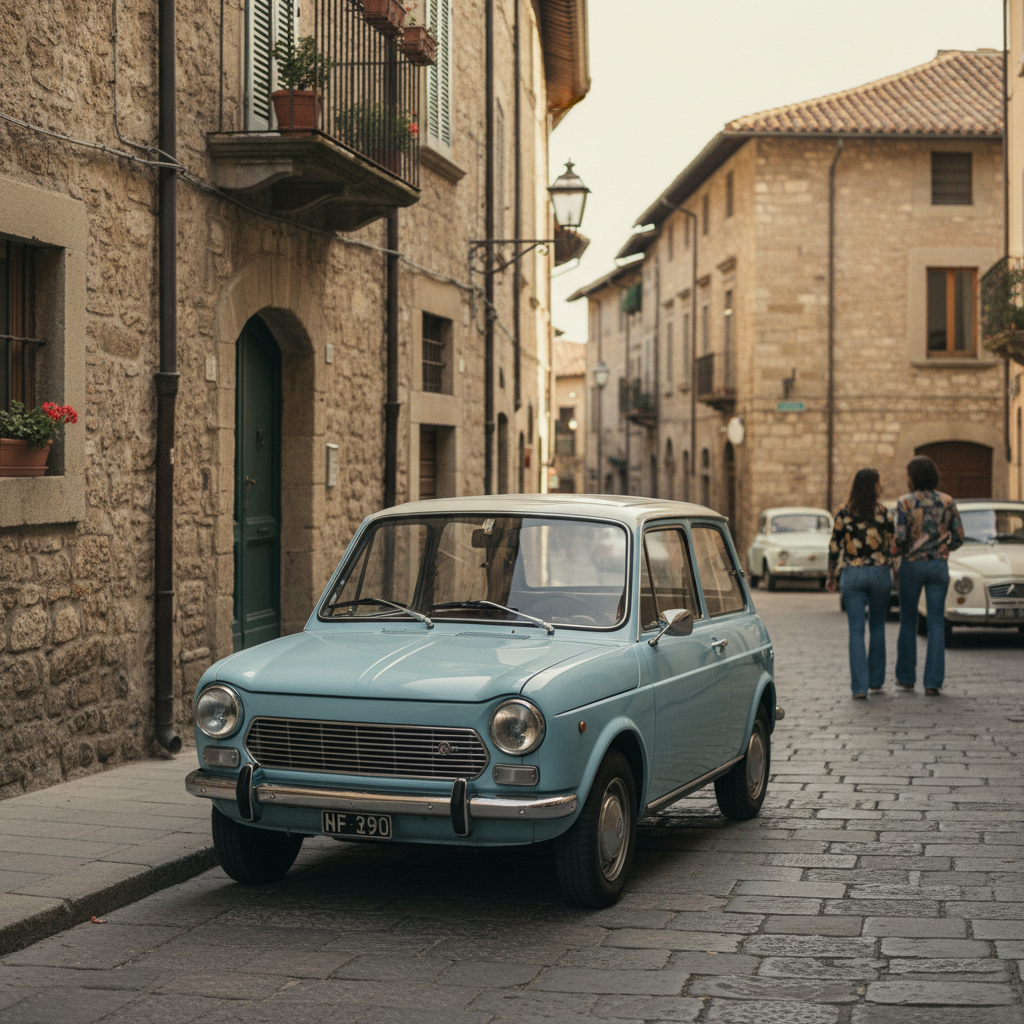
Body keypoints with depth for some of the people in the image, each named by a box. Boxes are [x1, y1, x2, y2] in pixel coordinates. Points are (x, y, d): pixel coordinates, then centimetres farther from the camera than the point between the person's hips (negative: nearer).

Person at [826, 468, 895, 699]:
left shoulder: (843, 514, -2)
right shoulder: (884, 513, -4)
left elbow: (834, 548, 1)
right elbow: (896, 545, -2)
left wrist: (831, 577, 12)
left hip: (852, 574, 0)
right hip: (880, 573, 0)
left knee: (856, 631, 1)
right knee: (877, 627, 17)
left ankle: (859, 687, -6)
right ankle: (875, 681, 21)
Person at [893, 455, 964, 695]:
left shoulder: (905, 502, -9)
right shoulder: (947, 502, 1)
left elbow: (900, 537, -15)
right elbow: (959, 537, 3)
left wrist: (898, 551, 6)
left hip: (912, 566, -2)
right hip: (939, 566, 2)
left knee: (908, 622, 13)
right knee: (936, 624, 3)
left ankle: (906, 677, 20)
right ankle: (933, 682, -2)